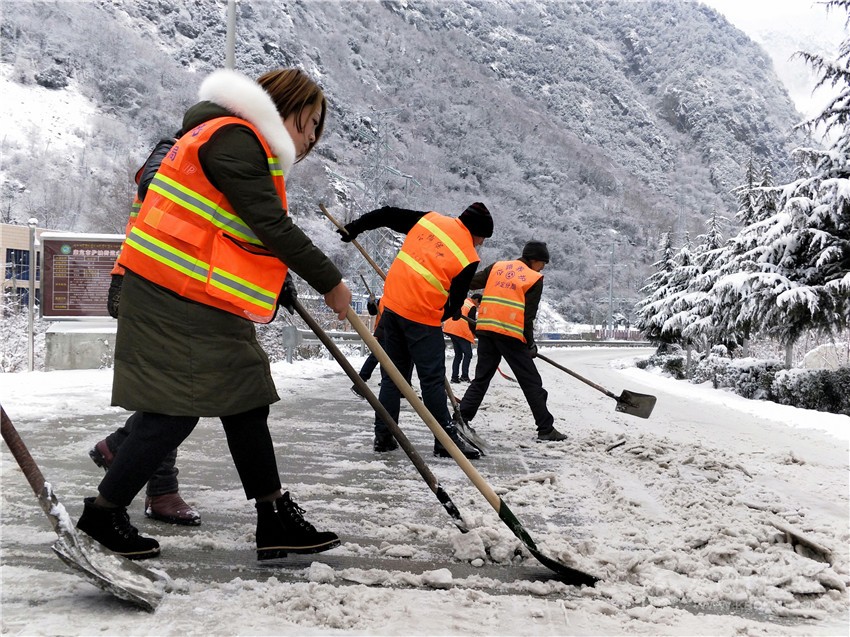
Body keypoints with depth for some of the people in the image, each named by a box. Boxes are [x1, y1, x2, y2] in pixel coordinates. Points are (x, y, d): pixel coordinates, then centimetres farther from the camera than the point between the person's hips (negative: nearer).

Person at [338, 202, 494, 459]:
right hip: (422, 316, -6)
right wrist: (441, 316, 19)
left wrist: (353, 228, 19)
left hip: (391, 304, 6)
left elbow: (388, 215, 9)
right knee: (433, 380, 2)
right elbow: (455, 302, 0)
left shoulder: (430, 219, 6)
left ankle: (384, 435, 18)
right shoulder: (469, 258, -6)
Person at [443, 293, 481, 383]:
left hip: (450, 330, 8)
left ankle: (454, 377, 10)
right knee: (468, 354, 1)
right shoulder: (472, 307, -7)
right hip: (462, 332, -8)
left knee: (458, 355, 14)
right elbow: (471, 322, -10)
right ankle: (464, 376, -7)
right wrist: (475, 333, 5)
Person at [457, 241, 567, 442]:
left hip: (486, 329, 5)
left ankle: (461, 418, 10)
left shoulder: (497, 267, 14)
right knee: (531, 382, 2)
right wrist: (530, 344, 5)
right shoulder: (535, 279, 1)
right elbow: (528, 316, -3)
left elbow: (471, 282, 11)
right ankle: (546, 429, 3)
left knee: (481, 378, 16)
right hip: (511, 334, -5)